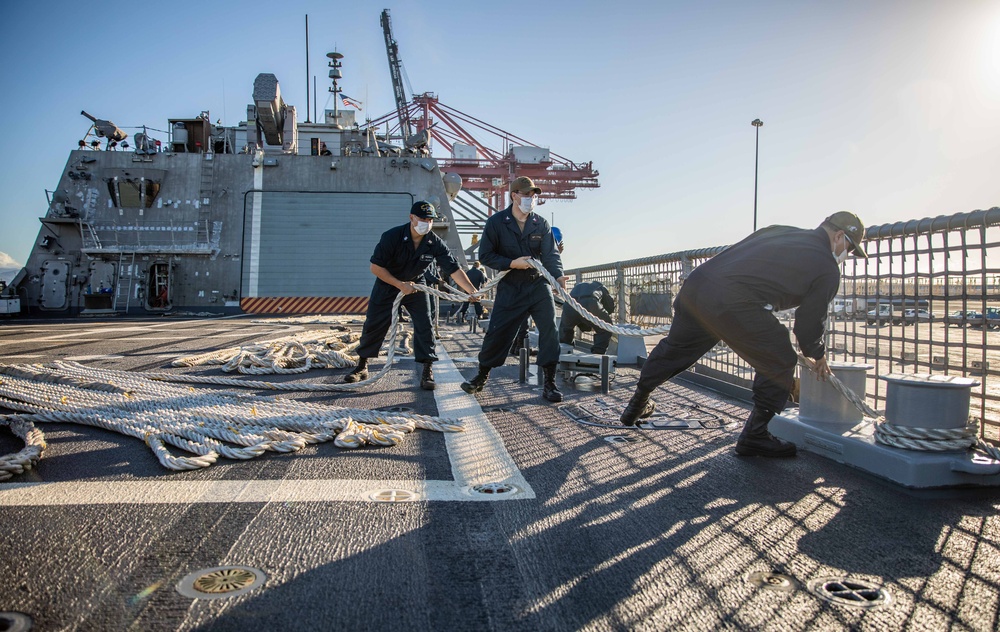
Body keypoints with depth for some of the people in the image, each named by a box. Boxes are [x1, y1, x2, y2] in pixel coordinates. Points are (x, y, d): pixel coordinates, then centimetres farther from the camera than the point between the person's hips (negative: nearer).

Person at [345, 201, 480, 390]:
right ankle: (362, 367, 20)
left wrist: (472, 291, -34)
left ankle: (427, 372, -1)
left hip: (415, 286, 2)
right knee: (373, 326, 2)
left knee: (424, 326, -10)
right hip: (387, 285, -2)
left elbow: (454, 269, -21)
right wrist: (400, 285, -24)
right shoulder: (392, 236, -25)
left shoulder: (435, 243, -19)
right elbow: (376, 267, -20)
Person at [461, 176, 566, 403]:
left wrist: (558, 275, -28)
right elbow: (485, 256, -5)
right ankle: (482, 375, 24)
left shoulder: (541, 223, 0)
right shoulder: (496, 222, -6)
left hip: (538, 285, 2)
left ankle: (549, 382, 1)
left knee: (549, 330, -9)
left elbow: (551, 254, -8)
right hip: (509, 288, -1)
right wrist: (512, 263, -18)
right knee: (497, 332, 2)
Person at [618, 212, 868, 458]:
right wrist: (818, 355, 33)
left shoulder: (777, 231, 27)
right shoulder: (827, 269, 9)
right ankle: (754, 437, 21)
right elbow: (810, 322, 13)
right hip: (733, 305, -7)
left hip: (695, 282, 8)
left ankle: (637, 406, 43)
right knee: (779, 364, 13)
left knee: (674, 348, 26)